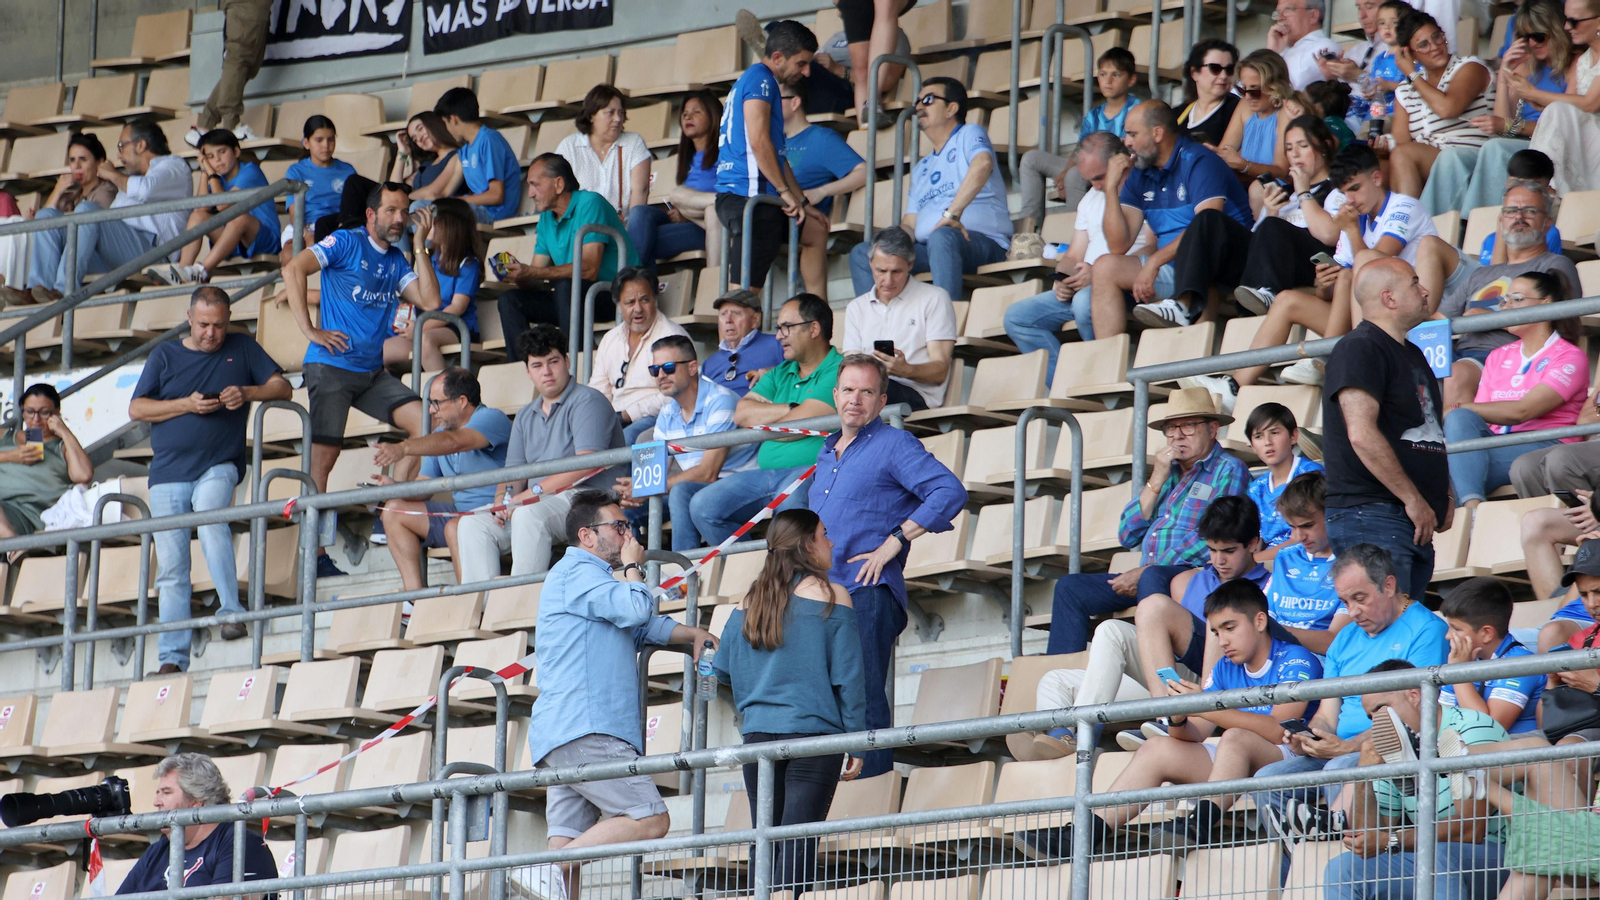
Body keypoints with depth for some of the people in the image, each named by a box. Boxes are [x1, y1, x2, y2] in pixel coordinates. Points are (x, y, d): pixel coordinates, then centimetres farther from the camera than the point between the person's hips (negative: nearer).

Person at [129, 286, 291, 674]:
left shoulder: (241, 348, 11)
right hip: (168, 472, 2)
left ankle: (230, 610, -32)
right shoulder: (165, 355, 12)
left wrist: (246, 393, -11)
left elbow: (283, 388, 9)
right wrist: (186, 405, -8)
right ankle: (173, 657, -1)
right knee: (171, 569, -3)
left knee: (210, 517, -34)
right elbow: (136, 409, 6)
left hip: (218, 466, -2)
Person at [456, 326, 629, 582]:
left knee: (529, 515, -36)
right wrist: (504, 498, -7)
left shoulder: (587, 402, -4)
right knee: (471, 525, -9)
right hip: (539, 503, 8)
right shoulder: (526, 416, 21)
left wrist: (534, 491, -18)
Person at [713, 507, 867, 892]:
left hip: (758, 734, 4)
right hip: (814, 731, -4)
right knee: (799, 844, -7)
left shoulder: (749, 603, 10)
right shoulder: (831, 595, -3)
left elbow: (723, 670, 15)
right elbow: (847, 676, -4)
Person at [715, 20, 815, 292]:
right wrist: (785, 192, -11)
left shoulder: (749, 80, 25)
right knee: (745, 290, -14)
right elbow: (759, 142, -17)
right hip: (750, 194, -10)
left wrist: (800, 201, 26)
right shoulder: (760, 79, -6)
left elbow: (776, 154, 29)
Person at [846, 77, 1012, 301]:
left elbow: (983, 164, -18)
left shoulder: (969, 135, 6)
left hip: (984, 243, -7)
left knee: (942, 237, -40)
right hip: (929, 250, 7)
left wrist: (953, 214, -28)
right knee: (861, 254, -6)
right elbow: (909, 224, 21)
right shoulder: (921, 168, 28)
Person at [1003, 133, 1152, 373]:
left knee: (1086, 301, -39)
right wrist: (1063, 281, 1)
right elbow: (1074, 256, 25)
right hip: (1083, 287, 9)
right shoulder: (1091, 199, 24)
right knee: (1016, 317, -6)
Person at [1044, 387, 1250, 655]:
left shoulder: (1228, 470, 1)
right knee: (1070, 587, -3)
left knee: (1153, 578, -39)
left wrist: (1145, 571, -16)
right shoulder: (1166, 470, 23)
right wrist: (1157, 480, 4)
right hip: (1143, 574, 8)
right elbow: (1127, 537, 16)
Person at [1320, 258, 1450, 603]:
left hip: (1416, 522, 10)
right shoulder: (1359, 349, -9)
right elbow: (1362, 435, -20)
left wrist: (1442, 498, 15)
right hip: (1371, 514, -10)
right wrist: (1414, 500, -18)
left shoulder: (1412, 354, 23)